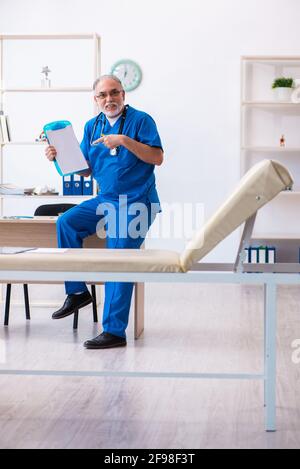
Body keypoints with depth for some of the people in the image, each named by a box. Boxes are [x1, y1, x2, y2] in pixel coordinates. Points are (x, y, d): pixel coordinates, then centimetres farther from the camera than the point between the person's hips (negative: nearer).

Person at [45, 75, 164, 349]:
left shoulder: (141, 120, -4)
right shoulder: (92, 126, 13)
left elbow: (157, 158, -13)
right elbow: (86, 169, 14)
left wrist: (124, 140, -22)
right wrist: (61, 156, -4)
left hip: (136, 203, -6)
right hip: (105, 200, 6)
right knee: (66, 223, -13)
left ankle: (114, 331, -10)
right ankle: (77, 292, -2)